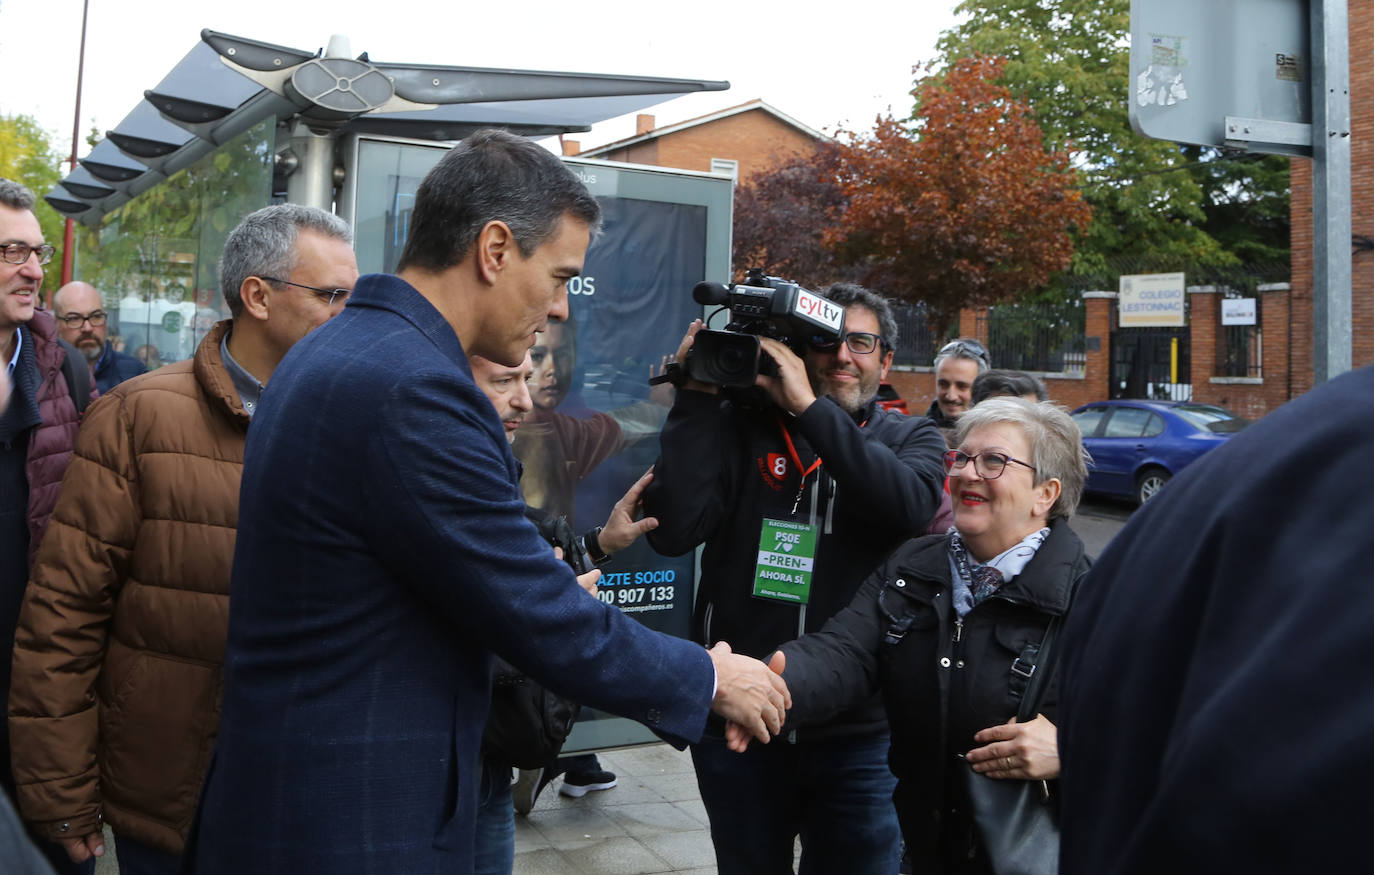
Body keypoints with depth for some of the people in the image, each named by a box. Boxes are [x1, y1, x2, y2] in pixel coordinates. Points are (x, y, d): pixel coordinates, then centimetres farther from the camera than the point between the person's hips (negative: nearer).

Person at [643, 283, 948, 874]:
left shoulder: (910, 438, 4)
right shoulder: (743, 426, 0)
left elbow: (911, 506, -20)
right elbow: (673, 531, -13)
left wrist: (809, 407, -21)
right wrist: (699, 397, -14)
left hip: (859, 732, 0)